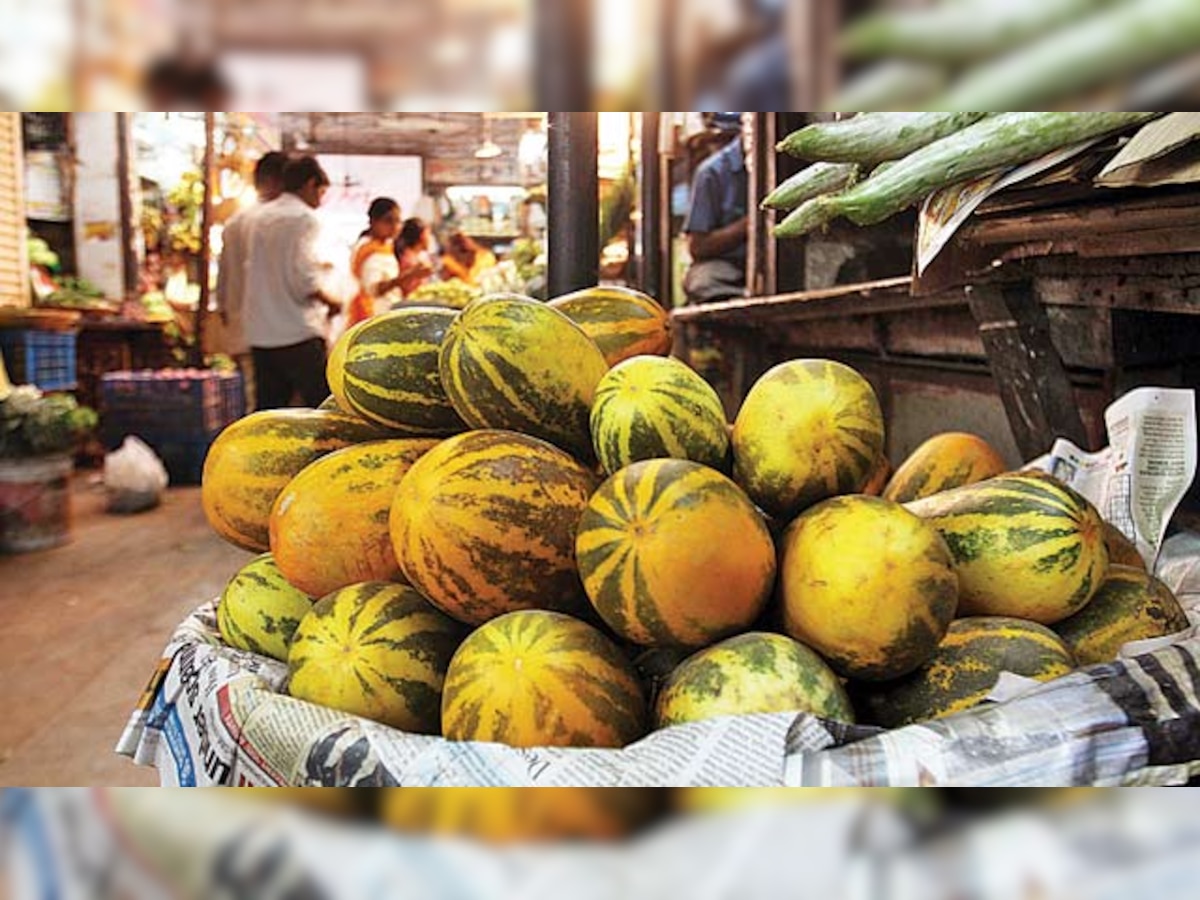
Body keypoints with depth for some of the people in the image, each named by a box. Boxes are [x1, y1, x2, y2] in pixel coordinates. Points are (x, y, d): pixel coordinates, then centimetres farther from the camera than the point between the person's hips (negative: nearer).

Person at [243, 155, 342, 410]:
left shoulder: (260, 217, 16)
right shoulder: (305, 218, -8)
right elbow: (302, 277, -18)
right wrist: (330, 302, -2)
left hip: (260, 334, 8)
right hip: (298, 334, -8)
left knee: (267, 412, 11)